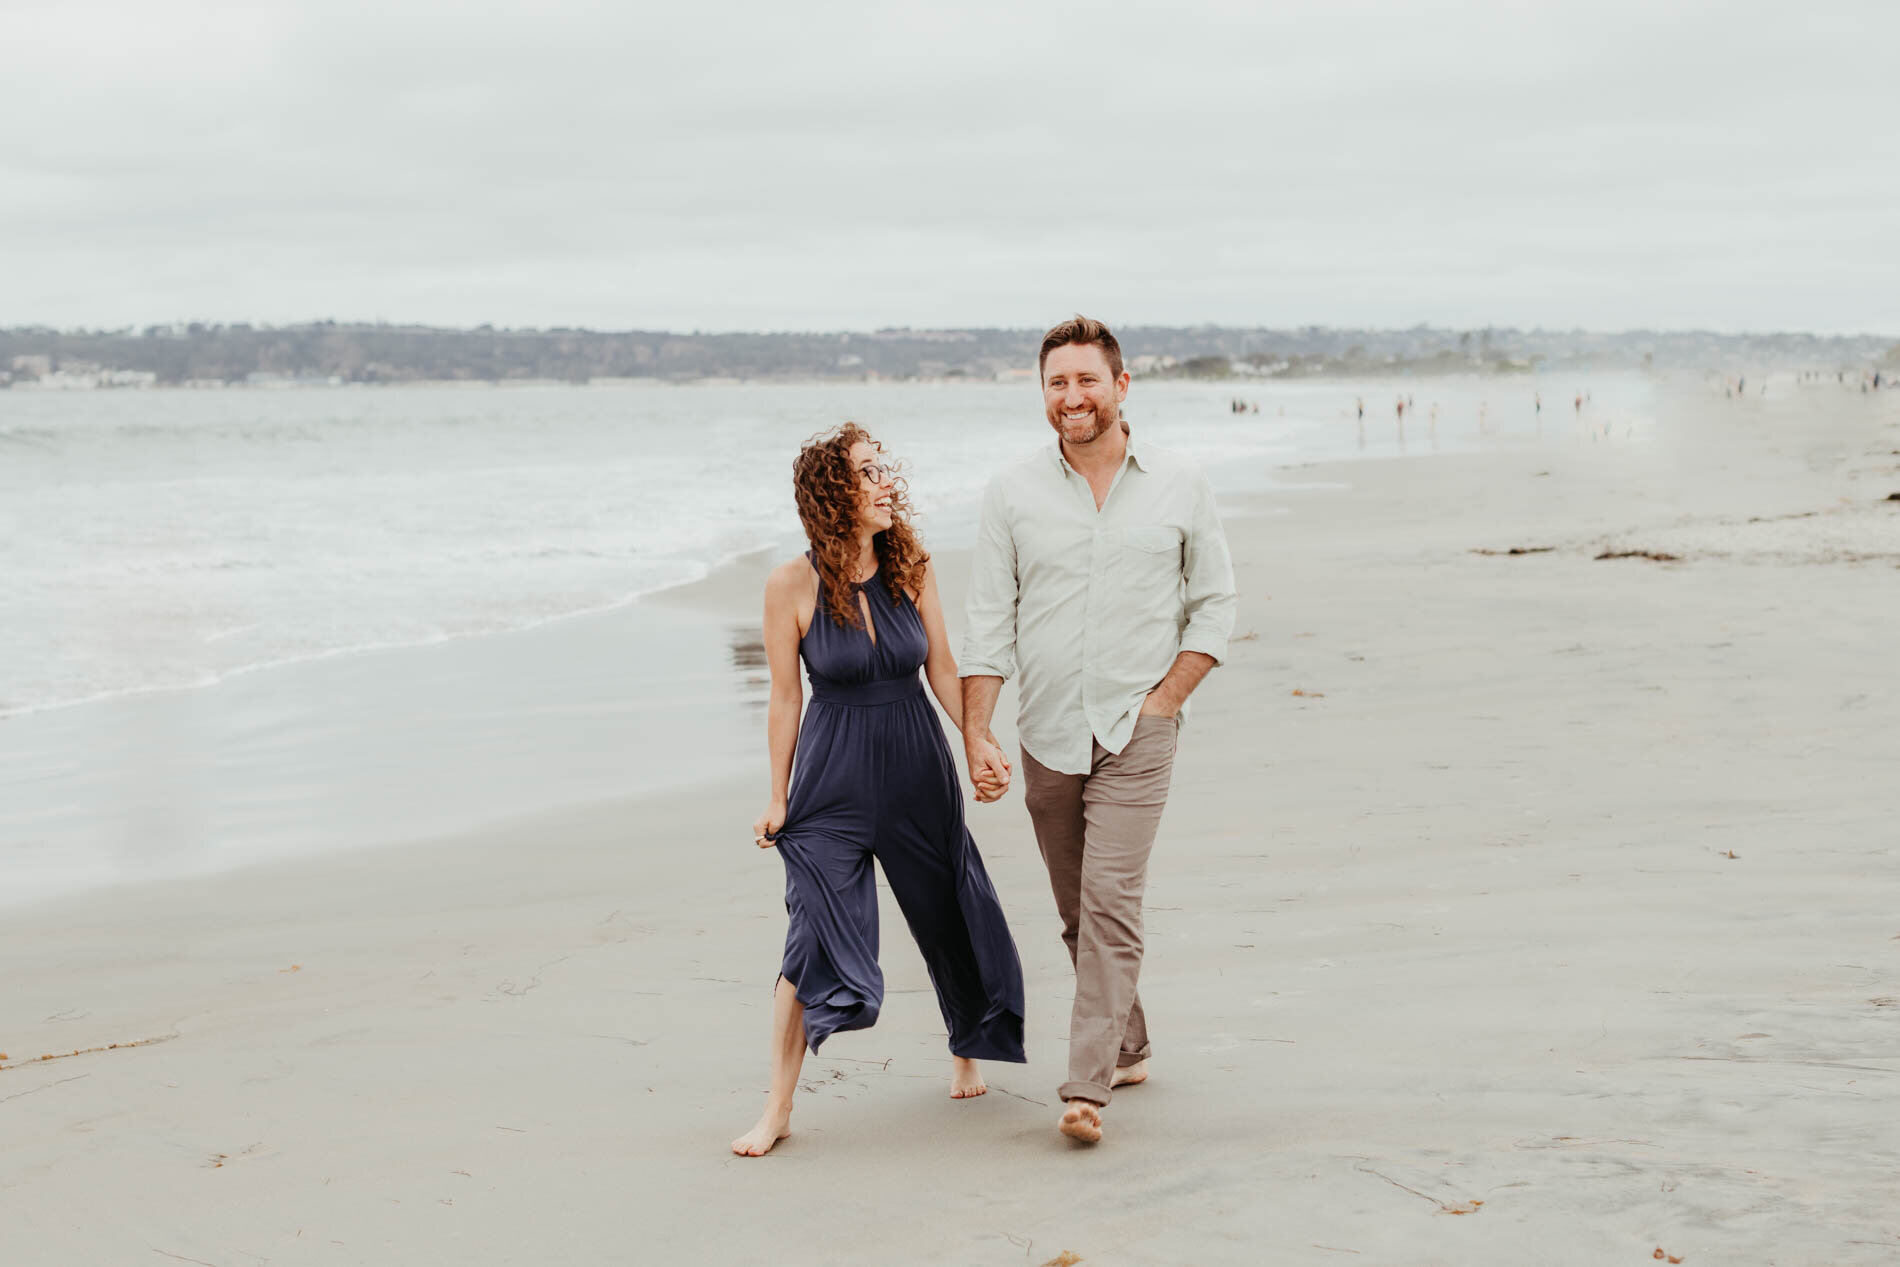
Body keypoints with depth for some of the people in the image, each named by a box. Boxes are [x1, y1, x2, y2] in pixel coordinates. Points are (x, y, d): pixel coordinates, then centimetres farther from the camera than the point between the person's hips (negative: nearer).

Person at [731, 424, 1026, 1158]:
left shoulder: (912, 570, -2)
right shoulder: (793, 586, -10)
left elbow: (943, 670, 5)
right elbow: (785, 698, -4)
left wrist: (983, 744, -5)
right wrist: (778, 797, -1)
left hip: (917, 768, 3)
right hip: (833, 777, -3)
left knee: (949, 916, 15)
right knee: (815, 938, -10)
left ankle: (967, 1053, 42)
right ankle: (777, 1109, -1)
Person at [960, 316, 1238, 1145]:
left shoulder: (1180, 486, 1)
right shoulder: (1013, 494, 2)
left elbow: (1214, 603, 7)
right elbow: (988, 623, 2)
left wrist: (1167, 696, -5)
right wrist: (976, 735, -6)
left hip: (1136, 733, -3)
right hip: (1047, 735, 3)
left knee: (1111, 903, -13)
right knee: (1077, 912, 12)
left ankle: (1087, 1086, -14)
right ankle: (1127, 1047, 29)